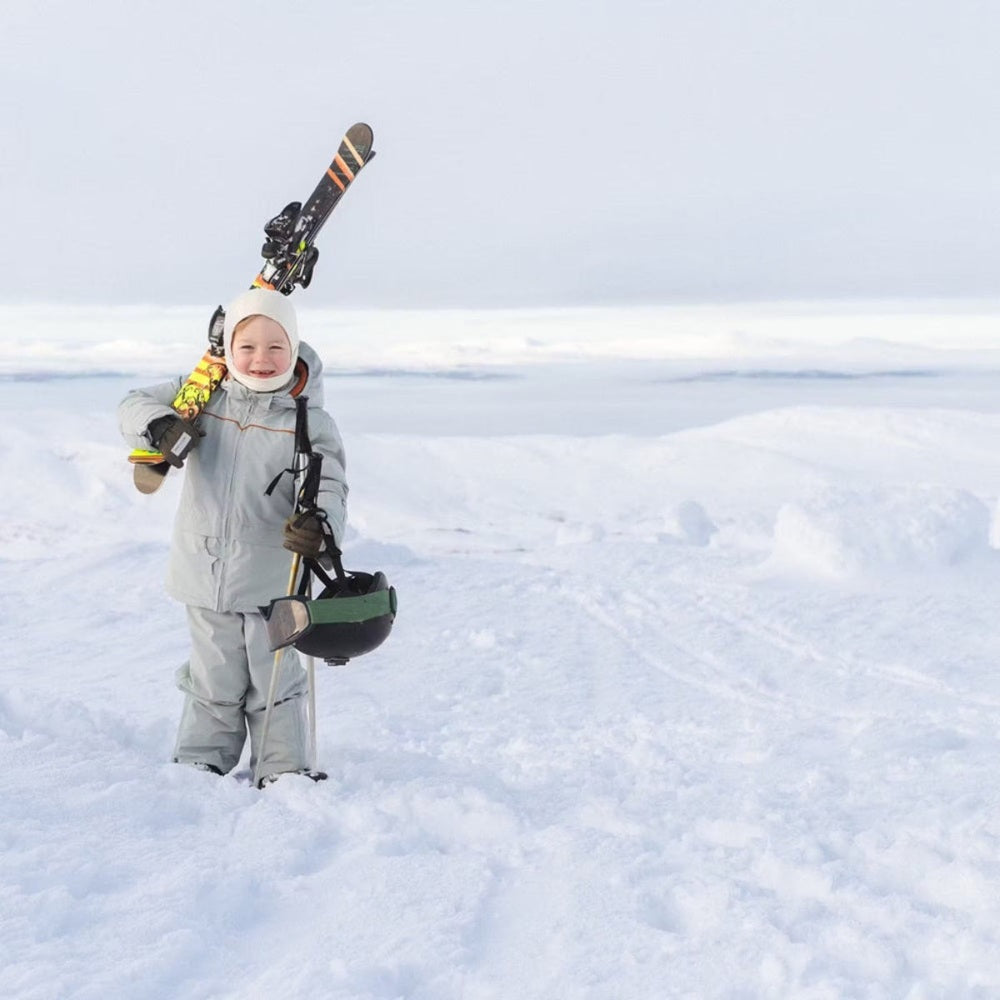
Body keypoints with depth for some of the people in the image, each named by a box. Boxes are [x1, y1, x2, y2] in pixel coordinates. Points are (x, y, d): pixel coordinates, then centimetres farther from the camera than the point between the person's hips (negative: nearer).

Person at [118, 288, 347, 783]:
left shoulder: (309, 421, -8)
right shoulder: (204, 395, -1)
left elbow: (328, 485, -14)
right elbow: (135, 404, 1)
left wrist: (318, 523, -37)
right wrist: (159, 425, -23)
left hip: (272, 576, -2)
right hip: (205, 570, 2)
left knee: (275, 679, 11)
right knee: (214, 681, 16)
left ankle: (284, 771, 25)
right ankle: (200, 763, 31)